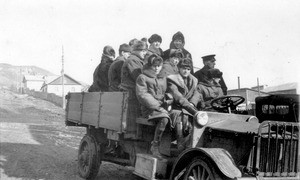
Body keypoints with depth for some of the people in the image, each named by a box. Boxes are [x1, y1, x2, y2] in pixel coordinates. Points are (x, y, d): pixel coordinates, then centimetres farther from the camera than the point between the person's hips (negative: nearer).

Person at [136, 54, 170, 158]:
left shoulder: (163, 78, 23)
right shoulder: (142, 77, 5)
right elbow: (142, 95, -6)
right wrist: (157, 106, -14)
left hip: (162, 107, 5)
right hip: (149, 109, -5)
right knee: (164, 119, -35)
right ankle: (155, 147, -21)